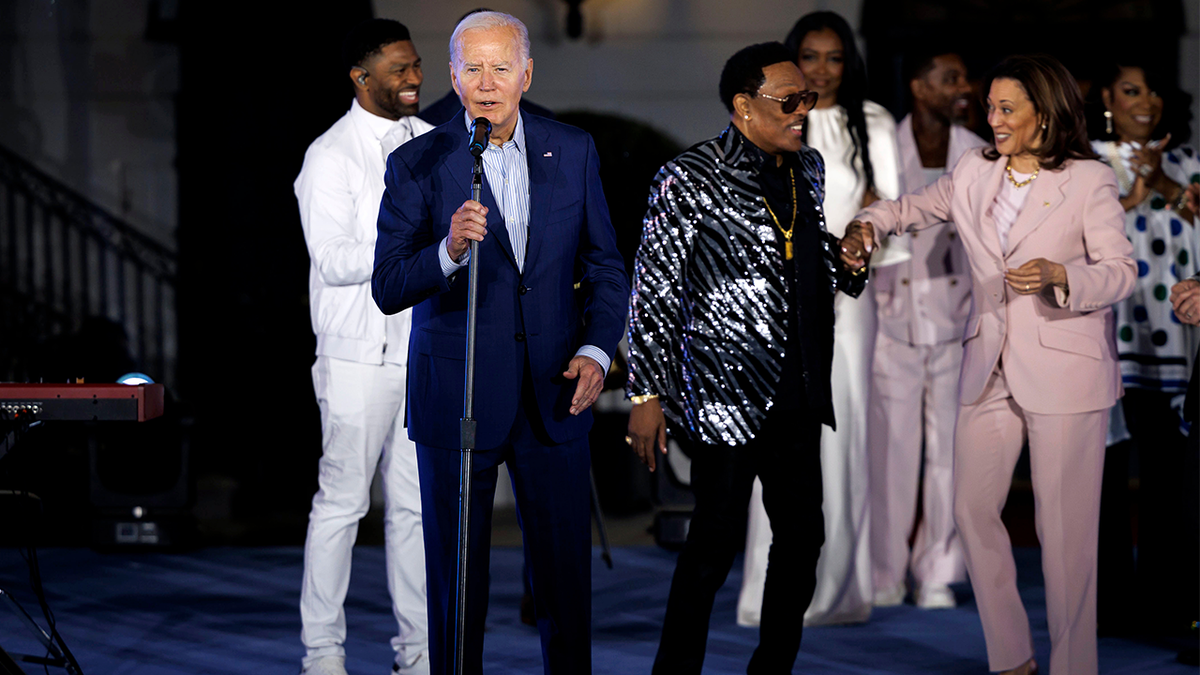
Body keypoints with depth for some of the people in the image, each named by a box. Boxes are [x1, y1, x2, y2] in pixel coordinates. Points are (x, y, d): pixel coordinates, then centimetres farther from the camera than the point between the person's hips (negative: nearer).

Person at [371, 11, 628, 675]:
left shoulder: (572, 152, 5)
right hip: (458, 398, -2)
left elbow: (605, 266, 11)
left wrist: (595, 351, -4)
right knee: (457, 576, 6)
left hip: (554, 395, 2)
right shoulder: (417, 164, -5)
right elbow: (387, 289, -9)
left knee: (566, 570, 6)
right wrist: (450, 252, -27)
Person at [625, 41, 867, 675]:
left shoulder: (807, 167, 11)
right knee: (715, 544, -4)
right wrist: (646, 394, -12)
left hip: (798, 396, 7)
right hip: (726, 395, -7)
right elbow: (653, 293, -9)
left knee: (802, 535, 10)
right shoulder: (690, 180, -10)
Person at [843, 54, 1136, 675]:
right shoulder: (974, 174, 7)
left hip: (1063, 372, -5)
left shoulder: (1089, 181, -5)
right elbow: (912, 208, 23)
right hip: (990, 373, 5)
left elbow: (1120, 271, -9)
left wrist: (1058, 275, -27)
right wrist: (867, 225, 2)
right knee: (972, 508, 5)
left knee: (1063, 526, -2)